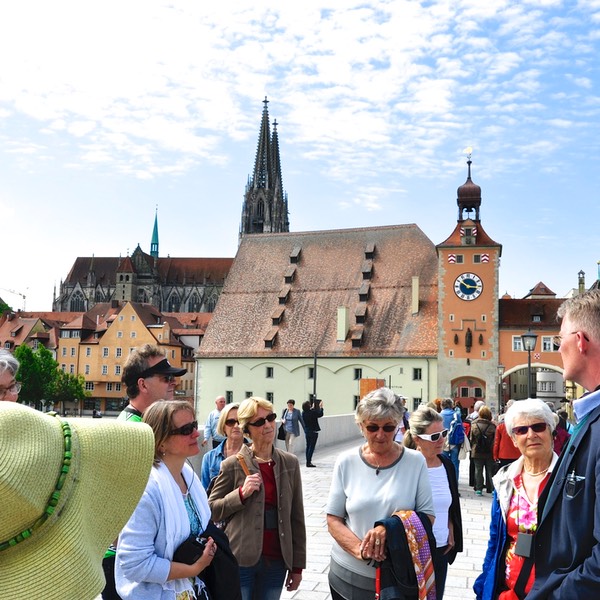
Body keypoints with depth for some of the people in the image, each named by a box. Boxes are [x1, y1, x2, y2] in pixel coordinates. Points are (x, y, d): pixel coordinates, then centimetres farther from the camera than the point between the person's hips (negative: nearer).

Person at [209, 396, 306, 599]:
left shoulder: (290, 463, 3)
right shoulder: (232, 464, -6)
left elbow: (297, 517, 6)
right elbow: (211, 510, -2)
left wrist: (297, 565, 7)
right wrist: (241, 493, -17)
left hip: (277, 561, 3)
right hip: (240, 560, -3)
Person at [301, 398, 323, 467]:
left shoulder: (304, 413, -2)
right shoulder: (313, 412, -20)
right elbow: (320, 414, -5)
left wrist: (312, 408, 33)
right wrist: (321, 407, 8)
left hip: (306, 431, 7)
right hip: (313, 431, -7)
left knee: (308, 446, 15)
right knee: (312, 446, -2)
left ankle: (308, 461, 19)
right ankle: (309, 462, -5)